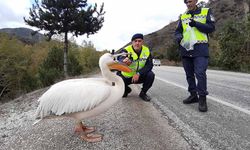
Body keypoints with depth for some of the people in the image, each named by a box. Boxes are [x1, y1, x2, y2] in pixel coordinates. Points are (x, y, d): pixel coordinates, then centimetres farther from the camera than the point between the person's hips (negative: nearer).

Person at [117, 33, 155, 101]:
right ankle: (127, 90, 18)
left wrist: (138, 74, -30)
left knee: (151, 75, -24)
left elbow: (149, 65, -15)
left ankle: (143, 93, 1)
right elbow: (120, 59, -39)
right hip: (126, 76, -1)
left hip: (140, 76, 1)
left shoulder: (147, 50, -9)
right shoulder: (126, 50, -18)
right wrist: (124, 61, -66)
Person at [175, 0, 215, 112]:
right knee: (189, 74, 10)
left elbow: (211, 27, -3)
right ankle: (193, 95, 22)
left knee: (200, 73, -14)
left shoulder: (206, 11, 8)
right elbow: (177, 31, 13)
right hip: (185, 49, 5)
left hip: (200, 49, -4)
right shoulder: (182, 16, 16)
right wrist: (178, 37, -11)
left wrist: (196, 24, -17)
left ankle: (202, 98, -4)